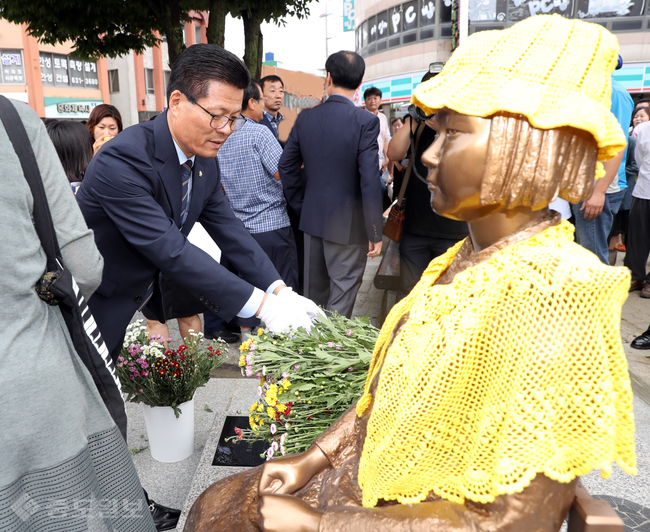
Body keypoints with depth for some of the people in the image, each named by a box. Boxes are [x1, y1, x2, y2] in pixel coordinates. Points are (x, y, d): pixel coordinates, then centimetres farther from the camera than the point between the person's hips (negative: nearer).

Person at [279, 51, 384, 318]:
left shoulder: (306, 117, 0)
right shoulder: (365, 121, -14)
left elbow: (286, 166, 5)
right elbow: (370, 181, -18)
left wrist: (301, 206, 15)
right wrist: (375, 233, -11)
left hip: (312, 218, 5)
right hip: (348, 224, -5)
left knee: (313, 292, 20)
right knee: (342, 296, 6)